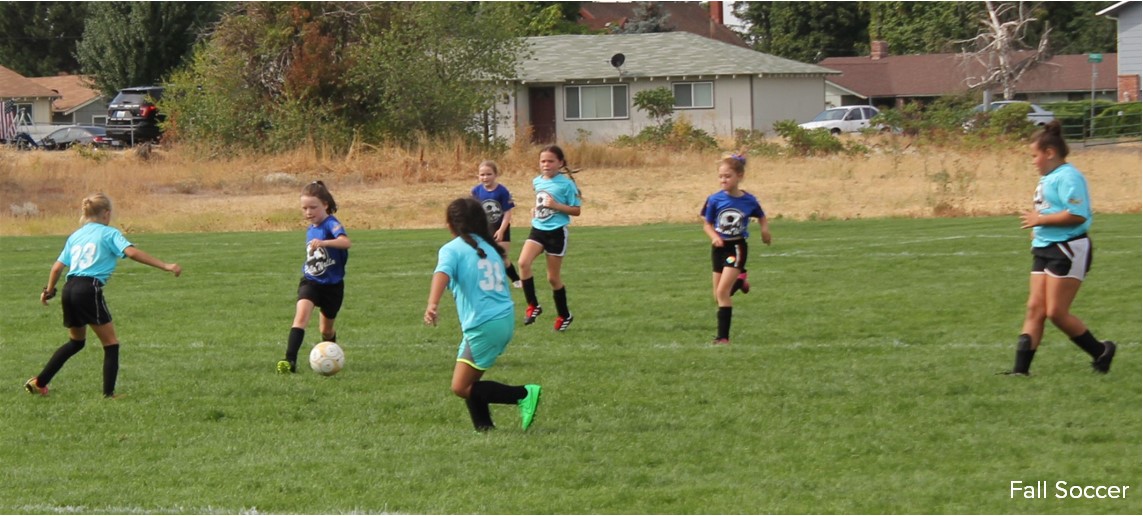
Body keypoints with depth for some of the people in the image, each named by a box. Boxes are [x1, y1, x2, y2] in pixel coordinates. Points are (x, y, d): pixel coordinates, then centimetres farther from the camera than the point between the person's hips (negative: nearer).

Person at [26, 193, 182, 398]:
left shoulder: (75, 236, 19)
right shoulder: (109, 234, 2)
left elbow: (58, 267, 20)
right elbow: (132, 252, -13)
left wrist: (49, 291, 36)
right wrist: (165, 266, -16)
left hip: (69, 290, 7)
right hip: (89, 290, -7)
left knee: (76, 342, 27)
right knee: (111, 344, 4)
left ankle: (38, 383, 29)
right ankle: (109, 394, -3)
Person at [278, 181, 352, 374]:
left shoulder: (331, 224, -17)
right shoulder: (310, 229, 6)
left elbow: (345, 242, -39)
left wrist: (323, 243, -53)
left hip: (332, 284, -4)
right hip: (310, 282, 4)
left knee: (326, 330, 12)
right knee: (301, 314, -23)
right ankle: (290, 360, -32)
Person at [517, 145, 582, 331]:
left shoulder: (566, 183, -10)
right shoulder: (537, 182, 7)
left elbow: (576, 210, -8)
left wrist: (556, 206, -21)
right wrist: (536, 210, 8)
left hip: (557, 232, -5)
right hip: (538, 229, 5)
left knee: (553, 277, 3)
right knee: (523, 262, -22)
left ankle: (564, 315, 24)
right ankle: (533, 305, -10)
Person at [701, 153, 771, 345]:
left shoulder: (749, 201, -8)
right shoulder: (715, 200, -8)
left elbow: (762, 217, 11)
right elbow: (707, 224, 1)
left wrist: (765, 229, -7)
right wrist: (714, 236, -19)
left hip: (737, 248, -3)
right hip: (719, 248, 3)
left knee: (722, 292, -15)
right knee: (719, 296, 10)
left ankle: (723, 336, -9)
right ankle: (739, 281, 43)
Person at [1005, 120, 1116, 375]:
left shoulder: (1068, 177, -15)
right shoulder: (1048, 178, 17)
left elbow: (1077, 214, -26)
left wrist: (1041, 220, -18)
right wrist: (1038, 228, 13)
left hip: (1068, 250, -10)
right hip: (1045, 249, 10)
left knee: (1056, 312, -8)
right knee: (1035, 309, 2)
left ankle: (1101, 352, 10)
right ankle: (1021, 368, -2)